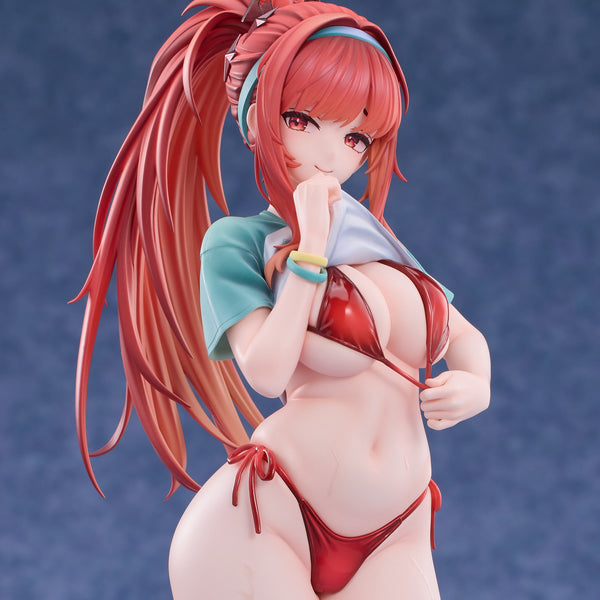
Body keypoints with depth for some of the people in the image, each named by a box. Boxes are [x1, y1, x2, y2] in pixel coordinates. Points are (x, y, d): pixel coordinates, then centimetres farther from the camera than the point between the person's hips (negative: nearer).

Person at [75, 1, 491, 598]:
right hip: (259, 526, -5)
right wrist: (310, 249, -11)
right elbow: (268, 371, -14)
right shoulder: (237, 241, -1)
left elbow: (465, 335, 22)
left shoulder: (376, 239, 15)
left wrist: (476, 384, 1)